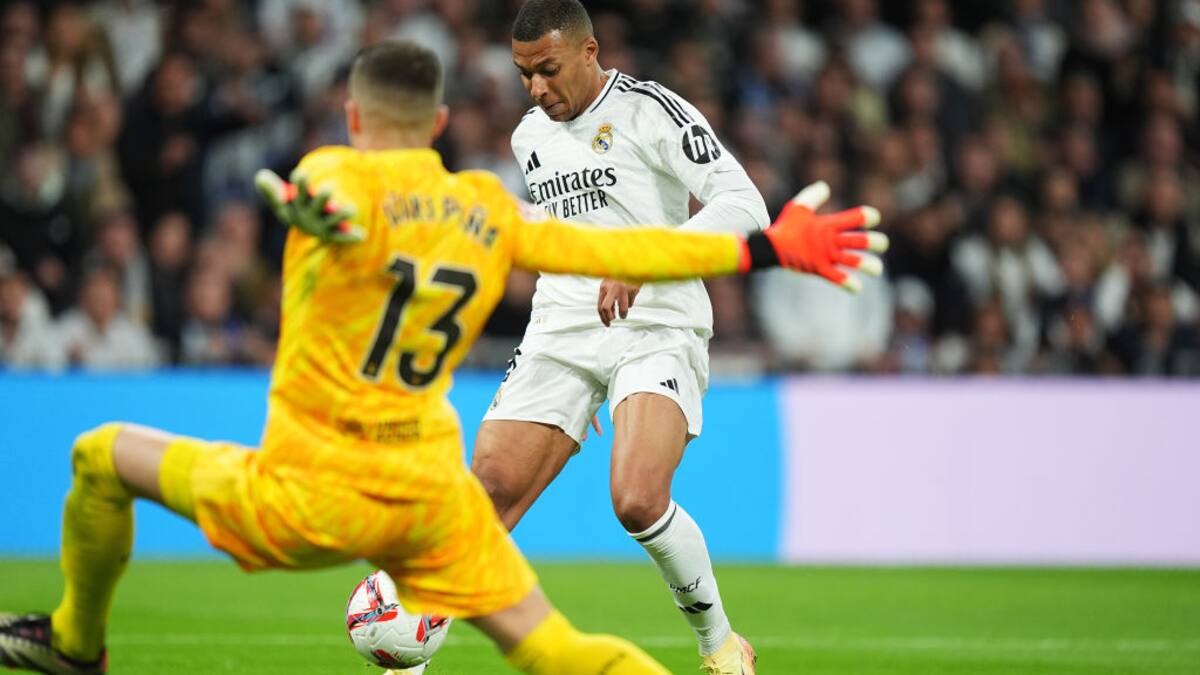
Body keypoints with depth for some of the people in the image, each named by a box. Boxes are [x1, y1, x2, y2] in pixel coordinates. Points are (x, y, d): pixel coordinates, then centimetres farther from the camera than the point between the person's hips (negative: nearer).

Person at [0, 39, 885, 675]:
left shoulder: (339, 176, -7)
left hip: (312, 494, -4)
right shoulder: (489, 210, 8)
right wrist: (766, 248, 18)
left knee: (105, 456, 15)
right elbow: (615, 250, 9)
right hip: (434, 494, 4)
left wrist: (313, 210, -57)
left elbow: (343, 213, -32)